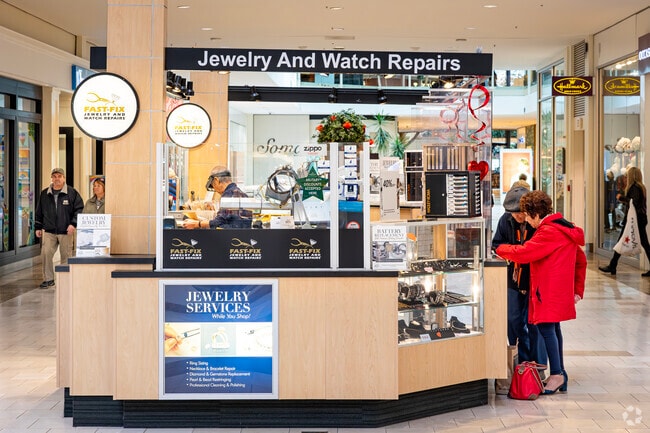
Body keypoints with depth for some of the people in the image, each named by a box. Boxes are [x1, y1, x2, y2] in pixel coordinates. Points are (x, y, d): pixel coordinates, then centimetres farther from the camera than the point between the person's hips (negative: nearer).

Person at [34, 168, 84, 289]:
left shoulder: (72, 193, 0)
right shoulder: (44, 194, 10)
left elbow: (79, 209, -1)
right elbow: (39, 212, 16)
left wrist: (73, 224, -10)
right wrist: (38, 227, 13)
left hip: (66, 232, -2)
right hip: (49, 231, 2)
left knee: (66, 256, 3)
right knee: (45, 254, -5)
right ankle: (48, 279, 7)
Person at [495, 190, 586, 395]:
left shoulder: (549, 232, -16)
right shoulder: (564, 229, 17)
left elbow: (523, 253, -20)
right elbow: (581, 260, 21)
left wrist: (500, 249, -2)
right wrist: (578, 290, 20)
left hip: (549, 292, -10)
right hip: (560, 290, 10)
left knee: (546, 328, -9)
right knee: (553, 328, 13)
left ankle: (556, 374, -6)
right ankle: (560, 374, 18)